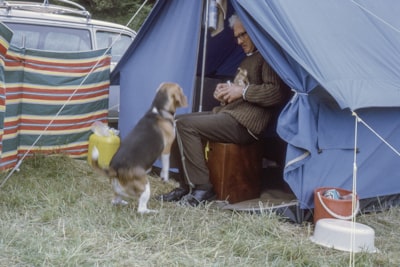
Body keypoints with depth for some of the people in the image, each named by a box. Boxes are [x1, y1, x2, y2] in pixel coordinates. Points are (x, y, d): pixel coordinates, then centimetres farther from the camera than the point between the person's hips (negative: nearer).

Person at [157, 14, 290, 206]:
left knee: (187, 125, -22)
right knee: (178, 122, 3)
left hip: (245, 123, -10)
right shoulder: (248, 59, 23)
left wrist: (242, 91, -16)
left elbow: (277, 93, -20)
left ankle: (202, 188, -15)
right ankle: (186, 185, 2)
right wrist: (226, 92, 9)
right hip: (228, 113, 10)